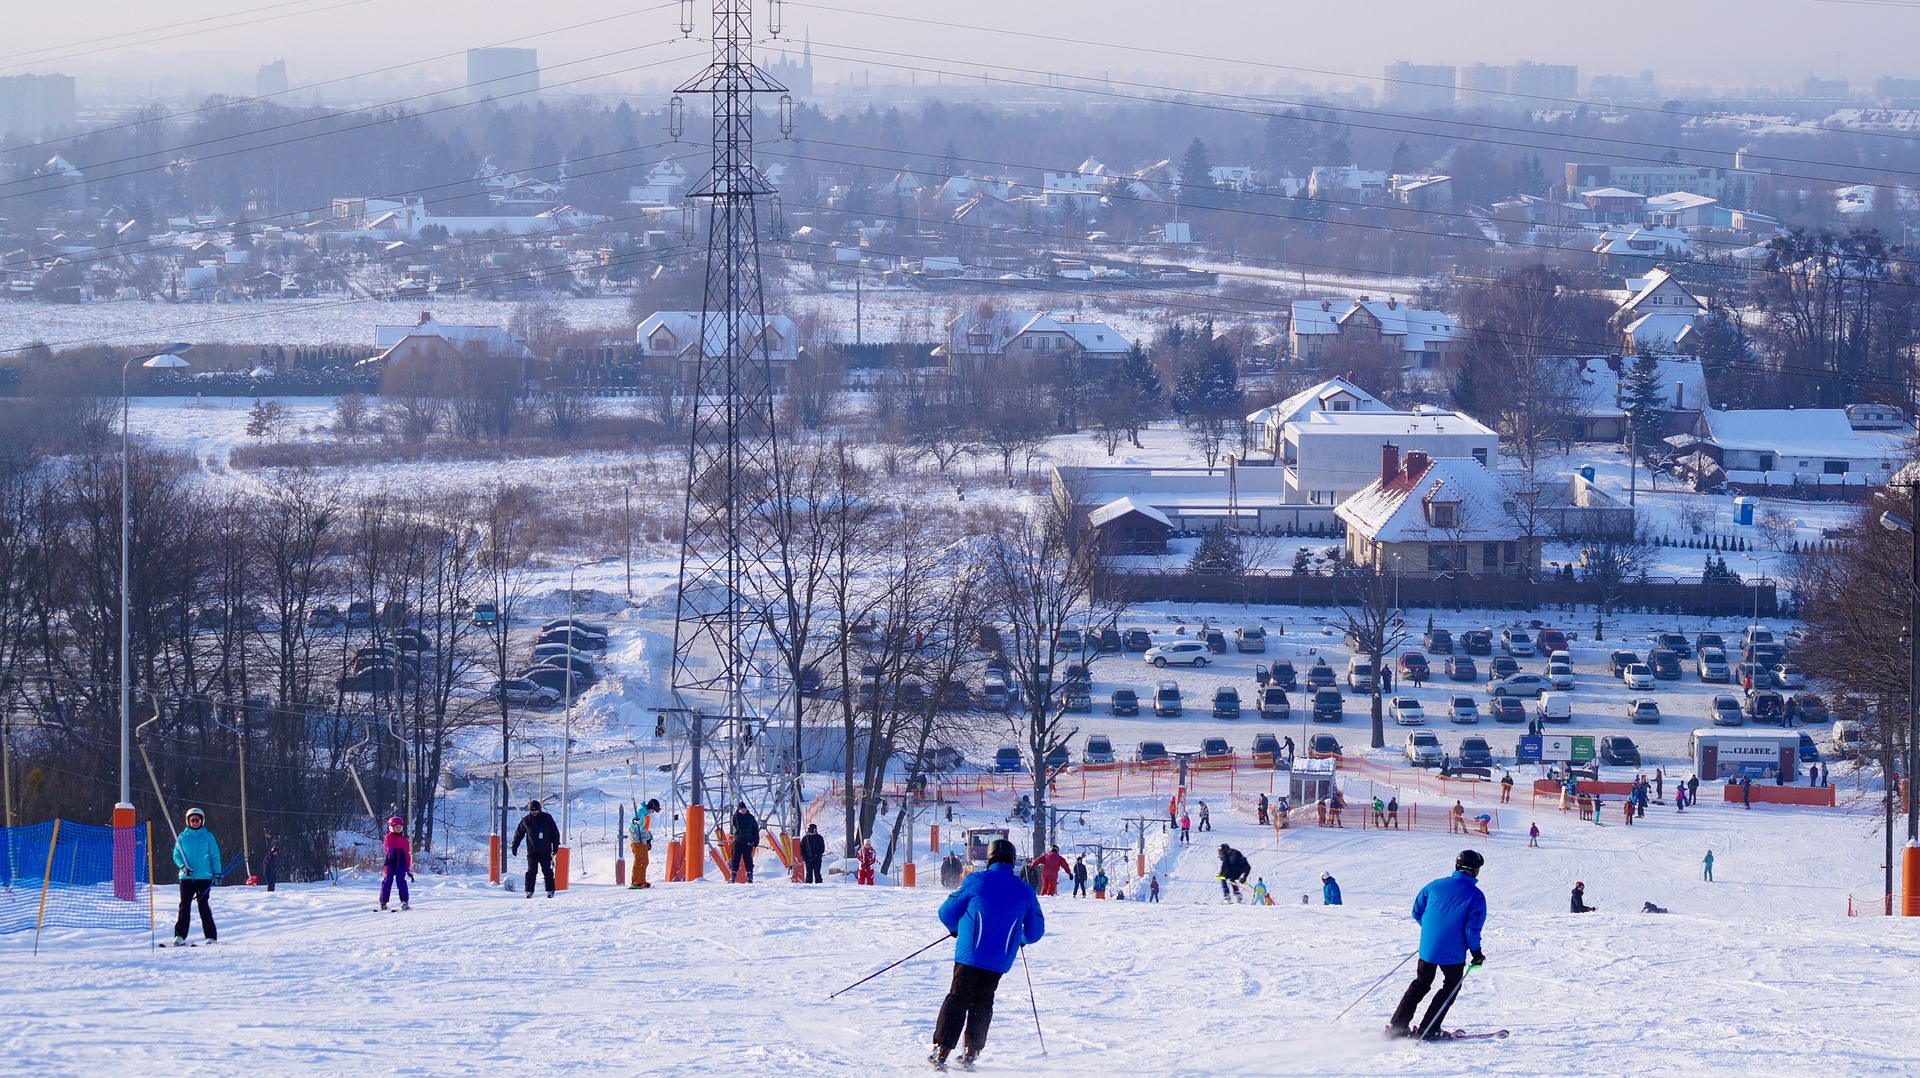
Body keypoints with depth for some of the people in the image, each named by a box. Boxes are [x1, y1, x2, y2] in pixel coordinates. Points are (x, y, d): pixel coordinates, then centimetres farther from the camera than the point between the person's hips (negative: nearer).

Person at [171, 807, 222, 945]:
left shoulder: (208, 837, 5)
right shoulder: (183, 837, 8)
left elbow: (215, 856, 7)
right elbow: (176, 855, 9)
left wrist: (217, 872, -2)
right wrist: (182, 866, -10)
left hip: (204, 877, -1)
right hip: (186, 877, 1)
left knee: (203, 905, -3)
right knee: (185, 905, -4)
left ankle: (211, 936, 1)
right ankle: (180, 936, -5)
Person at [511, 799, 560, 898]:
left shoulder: (547, 818, 0)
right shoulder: (526, 820, 3)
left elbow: (555, 832, 6)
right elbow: (518, 833, 12)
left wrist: (555, 846, 1)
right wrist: (514, 847, 10)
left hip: (545, 852, -1)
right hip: (532, 852, 1)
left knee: (547, 871, -1)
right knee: (531, 871, -4)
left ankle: (550, 891, 5)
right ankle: (529, 891, 2)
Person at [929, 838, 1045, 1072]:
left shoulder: (975, 881, -5)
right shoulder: (1025, 892, 2)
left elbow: (947, 912, 1)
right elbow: (1036, 930, 11)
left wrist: (956, 929, 23)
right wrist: (1021, 939, 34)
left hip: (969, 955, -2)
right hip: (1000, 960, 2)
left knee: (957, 1000, 5)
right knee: (982, 1003, 17)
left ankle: (941, 1052, -5)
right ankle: (971, 1053, 12)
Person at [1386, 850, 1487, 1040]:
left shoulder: (1435, 886, 0)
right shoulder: (1475, 896, -13)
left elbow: (1417, 912, 7)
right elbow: (1472, 929, -17)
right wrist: (1476, 952, -2)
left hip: (1428, 946, 4)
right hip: (1453, 951, -4)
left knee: (1420, 984, 21)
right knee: (1451, 987, 17)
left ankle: (1397, 1025, 16)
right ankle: (1427, 1030, 10)